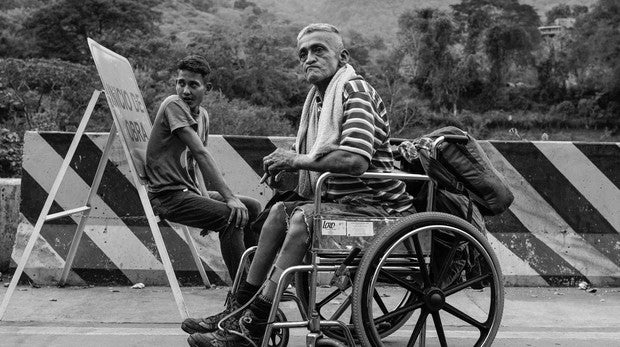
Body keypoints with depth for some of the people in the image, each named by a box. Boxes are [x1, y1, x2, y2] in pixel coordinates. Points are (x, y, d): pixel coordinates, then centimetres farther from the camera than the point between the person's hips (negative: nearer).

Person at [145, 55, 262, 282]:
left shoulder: (202, 115, 14)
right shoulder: (173, 105, -13)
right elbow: (200, 153, -22)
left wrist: (205, 195, -2)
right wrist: (229, 197, -27)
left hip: (189, 191, 9)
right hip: (168, 195, -9)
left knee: (252, 207, 11)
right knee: (232, 216, -26)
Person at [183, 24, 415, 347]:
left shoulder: (355, 90, -14)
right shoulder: (319, 97, 16)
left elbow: (356, 160, -28)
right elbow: (321, 158, 19)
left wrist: (298, 159, -19)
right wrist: (286, 163, -1)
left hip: (377, 206, -10)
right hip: (348, 200, 10)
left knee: (304, 218, -27)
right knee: (280, 210, 4)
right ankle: (239, 309, 6)